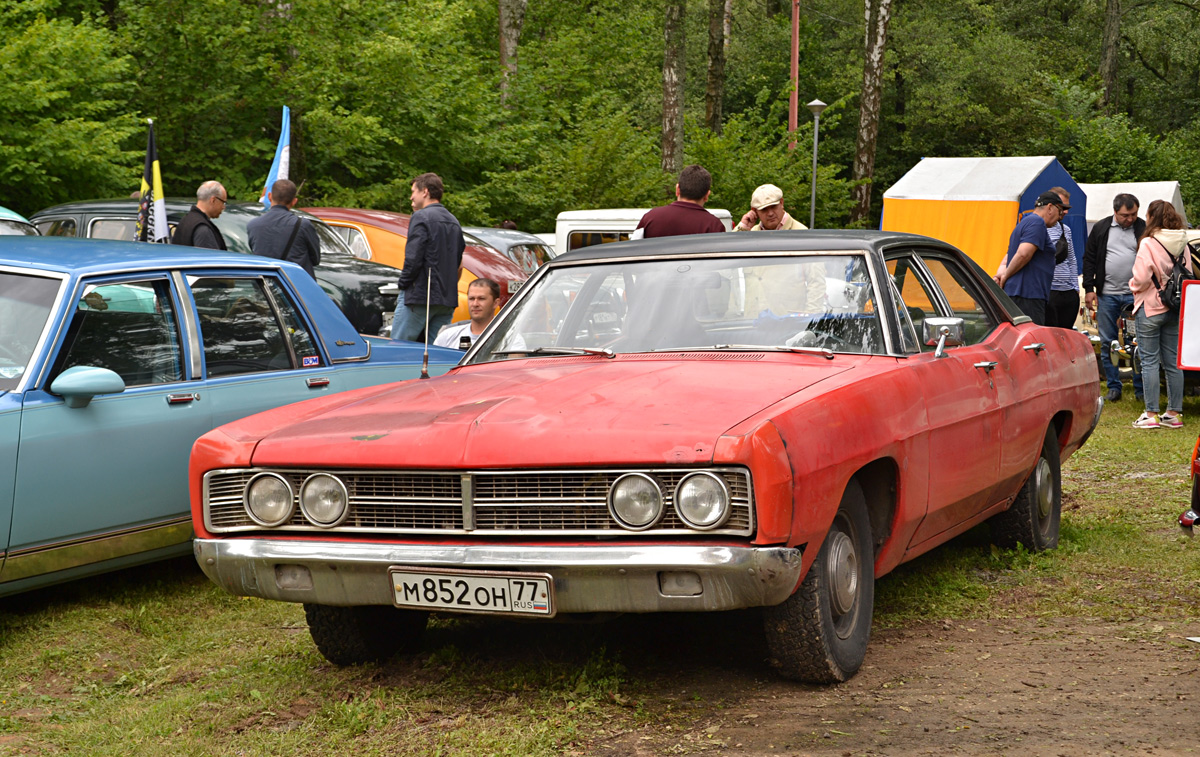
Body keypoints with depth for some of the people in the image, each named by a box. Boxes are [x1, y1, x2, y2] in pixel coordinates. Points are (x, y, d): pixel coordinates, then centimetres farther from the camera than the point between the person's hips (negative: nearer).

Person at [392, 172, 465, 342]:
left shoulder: (421, 217, -9)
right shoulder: (453, 221, 18)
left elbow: (413, 258, -17)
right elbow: (459, 265, 22)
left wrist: (403, 283, -5)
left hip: (420, 296, -8)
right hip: (448, 300, 8)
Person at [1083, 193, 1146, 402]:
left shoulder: (1143, 229, 1)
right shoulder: (1101, 228, 5)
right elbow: (1089, 259, 9)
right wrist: (1089, 288, 3)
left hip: (1135, 295, -2)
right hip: (1106, 295, 2)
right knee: (1107, 343, 4)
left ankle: (1140, 389, 6)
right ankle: (1113, 387, 14)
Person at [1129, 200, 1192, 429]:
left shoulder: (1148, 244, -15)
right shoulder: (1181, 244, 4)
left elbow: (1141, 278, -18)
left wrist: (1134, 286, 2)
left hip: (1151, 307, -6)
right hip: (1175, 309, 6)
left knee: (1149, 361, -1)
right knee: (1173, 362, 10)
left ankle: (1151, 414, -1)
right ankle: (1174, 413, 14)